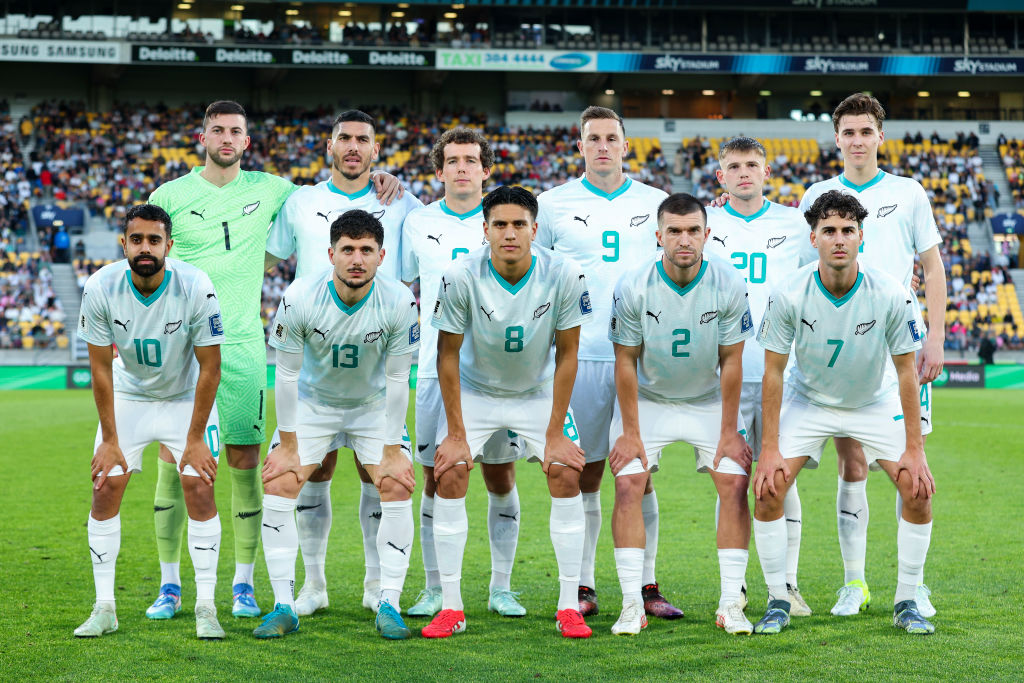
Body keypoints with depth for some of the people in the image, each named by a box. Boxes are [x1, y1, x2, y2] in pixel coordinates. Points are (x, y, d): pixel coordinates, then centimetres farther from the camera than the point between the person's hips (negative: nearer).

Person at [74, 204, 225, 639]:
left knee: (200, 492, -12)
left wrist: (195, 438, -17)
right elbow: (101, 367, -11)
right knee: (105, 491, -6)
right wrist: (109, 439, -10)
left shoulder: (196, 288, -27)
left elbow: (210, 368, -18)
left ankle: (206, 608, -3)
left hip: (186, 397, -2)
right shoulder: (101, 289, -21)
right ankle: (104, 609, 3)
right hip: (128, 396, 2)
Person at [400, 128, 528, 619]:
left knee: (500, 476, 3)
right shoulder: (418, 224, 6)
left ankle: (501, 588, 13)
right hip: (437, 369, 0)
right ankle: (435, 588, 11)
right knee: (438, 478, 2)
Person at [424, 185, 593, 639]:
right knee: (449, 477, -14)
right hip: (474, 392, 0)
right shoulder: (461, 277, -25)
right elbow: (448, 355, -14)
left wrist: (556, 432, -13)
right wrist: (456, 433, -14)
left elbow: (566, 355, -13)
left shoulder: (565, 277, -23)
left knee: (566, 477, -12)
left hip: (539, 393, 1)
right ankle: (451, 607, -5)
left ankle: (569, 607, -3)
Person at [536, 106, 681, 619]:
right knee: (584, 474, 3)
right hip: (579, 356, -1)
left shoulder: (657, 205, 9)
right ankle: (583, 587, 11)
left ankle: (647, 586, 8)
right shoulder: (554, 204, 7)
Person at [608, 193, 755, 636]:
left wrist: (729, 430, -9)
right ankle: (631, 606, -11)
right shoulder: (633, 288, -22)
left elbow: (731, 361, -11)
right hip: (647, 399, -1)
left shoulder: (729, 286, -19)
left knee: (734, 483, -13)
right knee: (628, 485, -16)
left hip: (709, 400, 1)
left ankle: (731, 604, -6)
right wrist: (630, 431, -12)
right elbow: (626, 361, -13)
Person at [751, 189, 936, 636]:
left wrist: (914, 449, -15)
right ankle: (778, 602, -2)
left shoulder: (891, 295, -23)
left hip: (875, 402, 0)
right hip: (808, 402, 0)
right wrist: (770, 448, -17)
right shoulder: (789, 296, -24)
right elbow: (773, 373, -14)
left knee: (918, 489, -14)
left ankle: (906, 603, 3)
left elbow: (906, 372, -14)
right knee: (768, 486, -17)